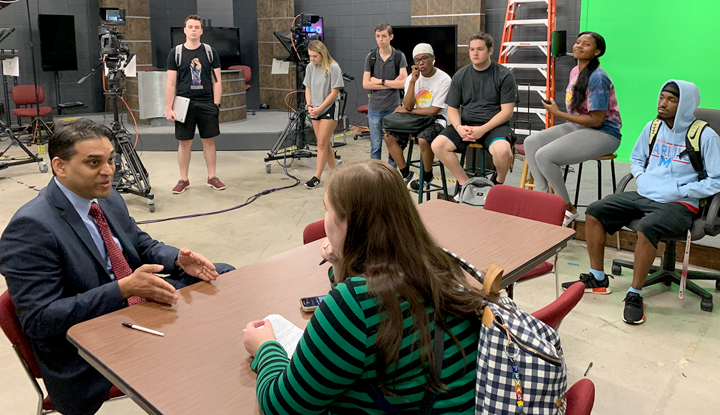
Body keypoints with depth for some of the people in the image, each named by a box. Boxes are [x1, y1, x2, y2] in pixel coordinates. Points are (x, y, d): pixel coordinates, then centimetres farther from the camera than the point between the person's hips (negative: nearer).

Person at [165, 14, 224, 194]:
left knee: (209, 140, 5)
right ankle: (183, 179, 15)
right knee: (184, 142, 4)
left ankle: (212, 177, 17)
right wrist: (168, 108, -5)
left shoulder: (210, 51, 6)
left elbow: (216, 80, 5)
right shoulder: (175, 53, 3)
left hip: (207, 103, 1)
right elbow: (171, 83, 1)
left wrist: (216, 104, -3)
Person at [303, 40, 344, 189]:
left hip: (329, 109, -6)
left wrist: (319, 108, -14)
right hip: (315, 111, 6)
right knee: (324, 144, 9)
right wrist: (309, 105, -5)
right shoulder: (310, 67, 6)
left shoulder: (333, 67, -11)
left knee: (322, 143, -8)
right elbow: (308, 88, 12)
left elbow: (334, 92, -12)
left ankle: (317, 177, -4)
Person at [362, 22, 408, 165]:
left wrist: (380, 81, -10)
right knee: (375, 146, 6)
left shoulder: (399, 56, -1)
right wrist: (392, 84, -8)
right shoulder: (371, 57, 4)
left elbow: (403, 83, -12)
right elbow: (365, 84, -4)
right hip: (374, 107, 1)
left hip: (393, 107, -1)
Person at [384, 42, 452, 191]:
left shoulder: (443, 79, -13)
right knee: (389, 137, -11)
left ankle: (427, 178, -8)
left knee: (423, 140, -34)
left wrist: (407, 111, -7)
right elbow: (408, 106, -8)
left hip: (436, 119, -6)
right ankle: (406, 174, 2)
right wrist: (413, 81, -19)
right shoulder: (411, 78, 3)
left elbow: (434, 111, -16)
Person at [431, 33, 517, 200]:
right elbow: (452, 109, 10)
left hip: (494, 124, -3)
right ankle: (465, 184, -5)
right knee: (437, 145, -21)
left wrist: (482, 130, -19)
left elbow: (507, 111, -6)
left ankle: (498, 182, 0)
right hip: (465, 123, 4)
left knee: (503, 150, -35)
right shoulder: (460, 76, 10)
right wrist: (459, 127, -13)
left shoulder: (504, 75, -1)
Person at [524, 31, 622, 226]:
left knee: (544, 155, -25)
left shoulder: (597, 78, -18)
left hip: (603, 134, -9)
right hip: (578, 126, 9)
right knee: (531, 142, -4)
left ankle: (568, 210, -9)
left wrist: (558, 114, -17)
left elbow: (596, 120, -20)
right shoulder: (575, 71, 9)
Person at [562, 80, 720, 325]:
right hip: (644, 195, 7)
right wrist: (641, 178, 6)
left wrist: (678, 191, -15)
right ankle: (597, 279, 3)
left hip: (679, 204, -7)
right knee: (594, 212, -6)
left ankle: (635, 296, -20)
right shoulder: (653, 127, 9)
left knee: (647, 228, -36)